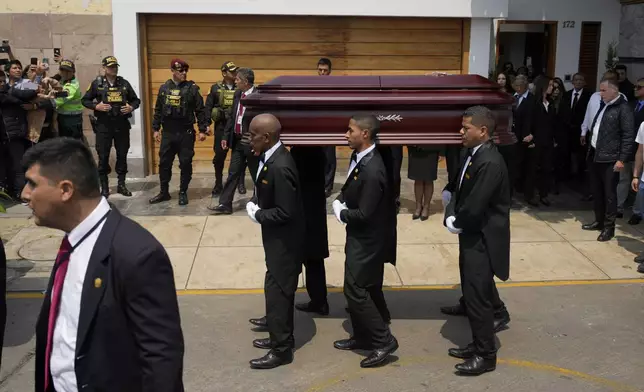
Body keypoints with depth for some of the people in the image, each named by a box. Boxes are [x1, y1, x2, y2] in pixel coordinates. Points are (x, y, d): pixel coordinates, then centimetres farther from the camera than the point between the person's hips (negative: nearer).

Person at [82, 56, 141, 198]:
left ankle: (121, 184, 20)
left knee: (122, 155, 8)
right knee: (103, 156, 1)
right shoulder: (97, 83, 1)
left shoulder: (124, 83, 6)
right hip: (104, 125, -2)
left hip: (122, 125, 2)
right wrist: (96, 106, -12)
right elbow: (85, 100, 5)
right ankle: (104, 187, 11)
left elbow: (136, 100, 13)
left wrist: (131, 107, -8)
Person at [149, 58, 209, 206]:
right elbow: (158, 110, 12)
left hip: (186, 133, -3)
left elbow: (200, 110, -3)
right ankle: (164, 192, 20)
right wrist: (156, 128, 10)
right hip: (167, 133, 3)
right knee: (164, 163, 8)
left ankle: (183, 193, 15)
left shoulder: (192, 88, -3)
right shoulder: (164, 88, 6)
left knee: (185, 164, 3)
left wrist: (202, 130, -7)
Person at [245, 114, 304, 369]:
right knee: (279, 290, 20)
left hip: (283, 240, -10)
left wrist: (258, 214, -16)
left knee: (277, 292, 2)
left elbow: (285, 212, -27)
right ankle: (281, 337, 35)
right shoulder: (270, 157, 1)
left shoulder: (280, 167, -29)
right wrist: (256, 203, 0)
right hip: (277, 237, 10)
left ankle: (282, 349, 15)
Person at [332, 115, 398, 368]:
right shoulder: (359, 157, 2)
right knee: (365, 289, 18)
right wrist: (340, 201, -1)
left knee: (355, 290, -3)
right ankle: (362, 337, 31)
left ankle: (383, 340, 8)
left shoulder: (372, 170, -28)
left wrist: (341, 213, -10)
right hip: (362, 237, 9)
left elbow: (363, 214, -26)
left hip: (366, 240, -9)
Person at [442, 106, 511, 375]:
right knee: (473, 294, 18)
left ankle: (486, 355, 13)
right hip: (472, 236, 9)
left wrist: (455, 223, -8)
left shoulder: (490, 162, -24)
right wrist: (451, 216, -6)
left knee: (477, 297, -1)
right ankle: (479, 345, 33)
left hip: (483, 240, -9)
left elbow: (474, 206, -26)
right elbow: (458, 190, 11)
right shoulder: (473, 154, 6)